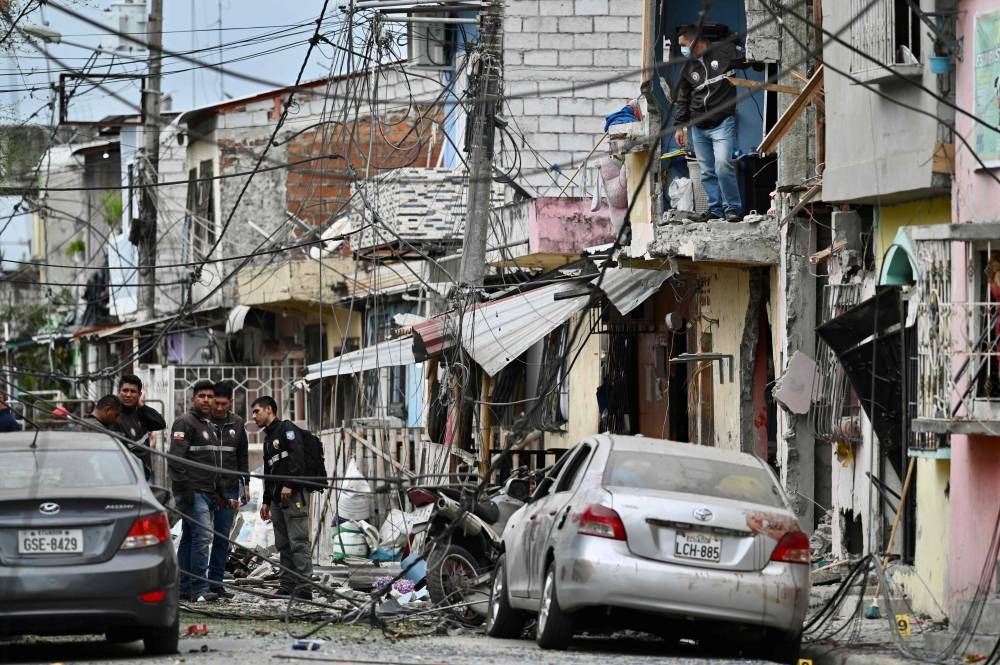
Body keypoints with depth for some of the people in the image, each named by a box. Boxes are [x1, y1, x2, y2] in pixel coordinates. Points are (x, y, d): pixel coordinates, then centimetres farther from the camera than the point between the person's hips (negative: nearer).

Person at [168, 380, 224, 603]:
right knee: (202, 536, -15)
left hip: (207, 493, 9)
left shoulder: (210, 426, 22)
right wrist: (184, 489, -20)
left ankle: (183, 587, 13)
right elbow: (176, 459, -16)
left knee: (189, 538, 11)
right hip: (192, 492, -9)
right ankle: (199, 589, -16)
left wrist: (218, 491, 22)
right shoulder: (185, 423, -8)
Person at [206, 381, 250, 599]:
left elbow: (243, 456, 19)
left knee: (223, 538, 4)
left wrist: (245, 483, 14)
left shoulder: (237, 424, 11)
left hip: (229, 489, 4)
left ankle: (216, 582, 8)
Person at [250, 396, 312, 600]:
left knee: (298, 541, -12)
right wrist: (266, 501, 25)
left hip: (294, 494, -10)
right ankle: (287, 586, 12)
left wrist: (289, 484, -22)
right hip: (277, 499, 10)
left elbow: (298, 457, -17)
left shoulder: (286, 429, -3)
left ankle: (303, 587, -16)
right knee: (283, 544, 9)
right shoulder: (268, 439, 25)